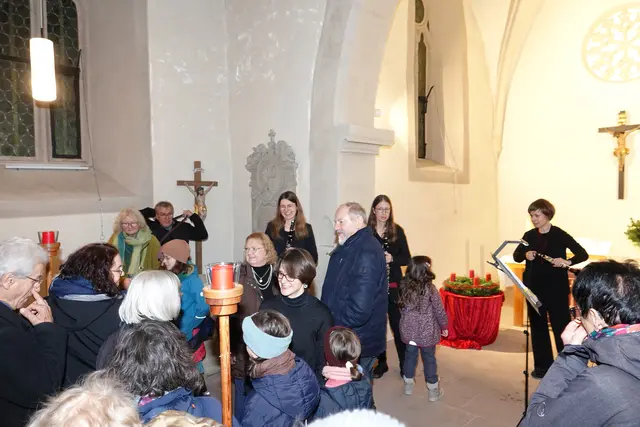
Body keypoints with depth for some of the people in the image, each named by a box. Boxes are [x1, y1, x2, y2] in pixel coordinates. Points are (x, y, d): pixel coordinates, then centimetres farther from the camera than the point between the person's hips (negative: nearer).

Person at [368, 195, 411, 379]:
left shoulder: (397, 230, 1)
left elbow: (407, 258, 1)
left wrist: (392, 258, -16)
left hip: (394, 285, 0)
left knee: (398, 324, 2)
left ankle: (405, 365, 17)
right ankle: (381, 363, 24)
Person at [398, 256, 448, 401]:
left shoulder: (404, 287, -5)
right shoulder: (430, 288, -17)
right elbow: (439, 310, -10)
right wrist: (444, 326, 6)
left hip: (409, 330, 3)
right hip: (427, 331, -3)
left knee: (410, 355, 18)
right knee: (429, 358, 10)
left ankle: (408, 384, 33)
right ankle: (433, 390, 21)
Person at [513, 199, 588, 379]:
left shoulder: (560, 235, -8)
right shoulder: (529, 235, 5)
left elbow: (583, 254, -9)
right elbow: (516, 256, 8)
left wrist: (567, 262, -26)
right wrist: (525, 255, -13)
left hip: (556, 289, -4)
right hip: (534, 288, 4)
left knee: (561, 327, 1)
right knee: (538, 327, 9)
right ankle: (542, 366, 21)